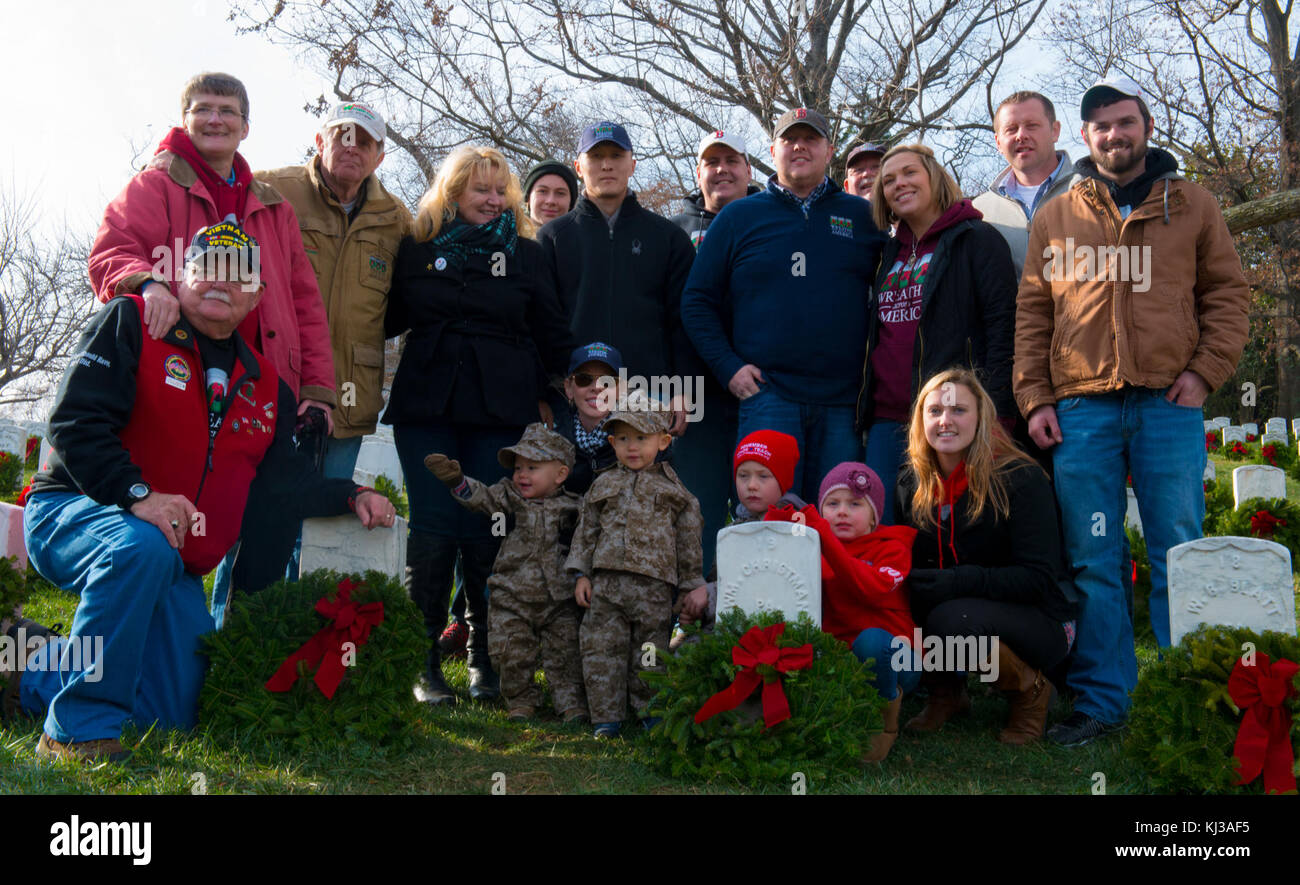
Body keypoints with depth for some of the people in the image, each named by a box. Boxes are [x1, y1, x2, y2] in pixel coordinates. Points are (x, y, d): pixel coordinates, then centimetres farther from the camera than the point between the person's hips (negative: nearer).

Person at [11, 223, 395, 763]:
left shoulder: (265, 387, 11)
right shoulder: (131, 323, -6)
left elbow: (279, 483, 11)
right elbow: (76, 419, -18)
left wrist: (349, 497, -3)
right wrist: (136, 494, -30)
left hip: (175, 570, 6)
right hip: (75, 511, -6)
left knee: (175, 713, 1)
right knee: (142, 547, -43)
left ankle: (31, 677, 25)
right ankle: (80, 728, -26)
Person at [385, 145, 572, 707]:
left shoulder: (525, 254, 11)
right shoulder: (417, 249, 11)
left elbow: (551, 335, 13)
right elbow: (390, 319, 18)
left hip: (500, 414, 0)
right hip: (426, 408, 0)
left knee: (486, 534, 0)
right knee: (433, 529, -3)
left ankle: (486, 660, 14)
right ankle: (423, 661, 7)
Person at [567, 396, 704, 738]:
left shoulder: (672, 491, 8)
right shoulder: (603, 485, 12)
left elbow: (688, 543, 10)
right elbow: (586, 531, 14)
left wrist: (691, 588, 7)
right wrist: (581, 574, 5)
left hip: (653, 585, -1)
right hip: (606, 583, 2)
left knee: (650, 654, 4)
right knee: (602, 650, 1)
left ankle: (652, 713, 19)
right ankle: (606, 718, 10)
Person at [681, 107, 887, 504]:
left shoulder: (861, 215, 12)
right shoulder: (738, 217, 8)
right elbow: (697, 300, 8)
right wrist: (729, 367, -4)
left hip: (842, 400, 2)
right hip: (766, 394, -2)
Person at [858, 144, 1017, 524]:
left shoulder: (976, 239, 1)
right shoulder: (888, 254, 20)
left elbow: (1003, 325, -7)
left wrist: (994, 413, -16)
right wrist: (864, 407, 14)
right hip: (886, 419, 6)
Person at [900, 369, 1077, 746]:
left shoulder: (1021, 478, -16)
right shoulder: (915, 484, 1)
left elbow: (1039, 579, -21)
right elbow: (911, 563, 3)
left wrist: (959, 582, -34)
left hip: (1038, 620, -5)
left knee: (953, 619, -35)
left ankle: (1030, 690, -4)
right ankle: (946, 693, 4)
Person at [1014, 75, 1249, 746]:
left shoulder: (1191, 205, 13)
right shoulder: (1055, 218, 14)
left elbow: (1227, 292, 11)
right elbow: (1032, 314, 11)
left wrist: (1205, 369, -3)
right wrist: (1035, 399, 2)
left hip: (1168, 403, -1)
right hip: (1080, 408, 1)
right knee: (1091, 563, 2)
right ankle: (1101, 700, 11)